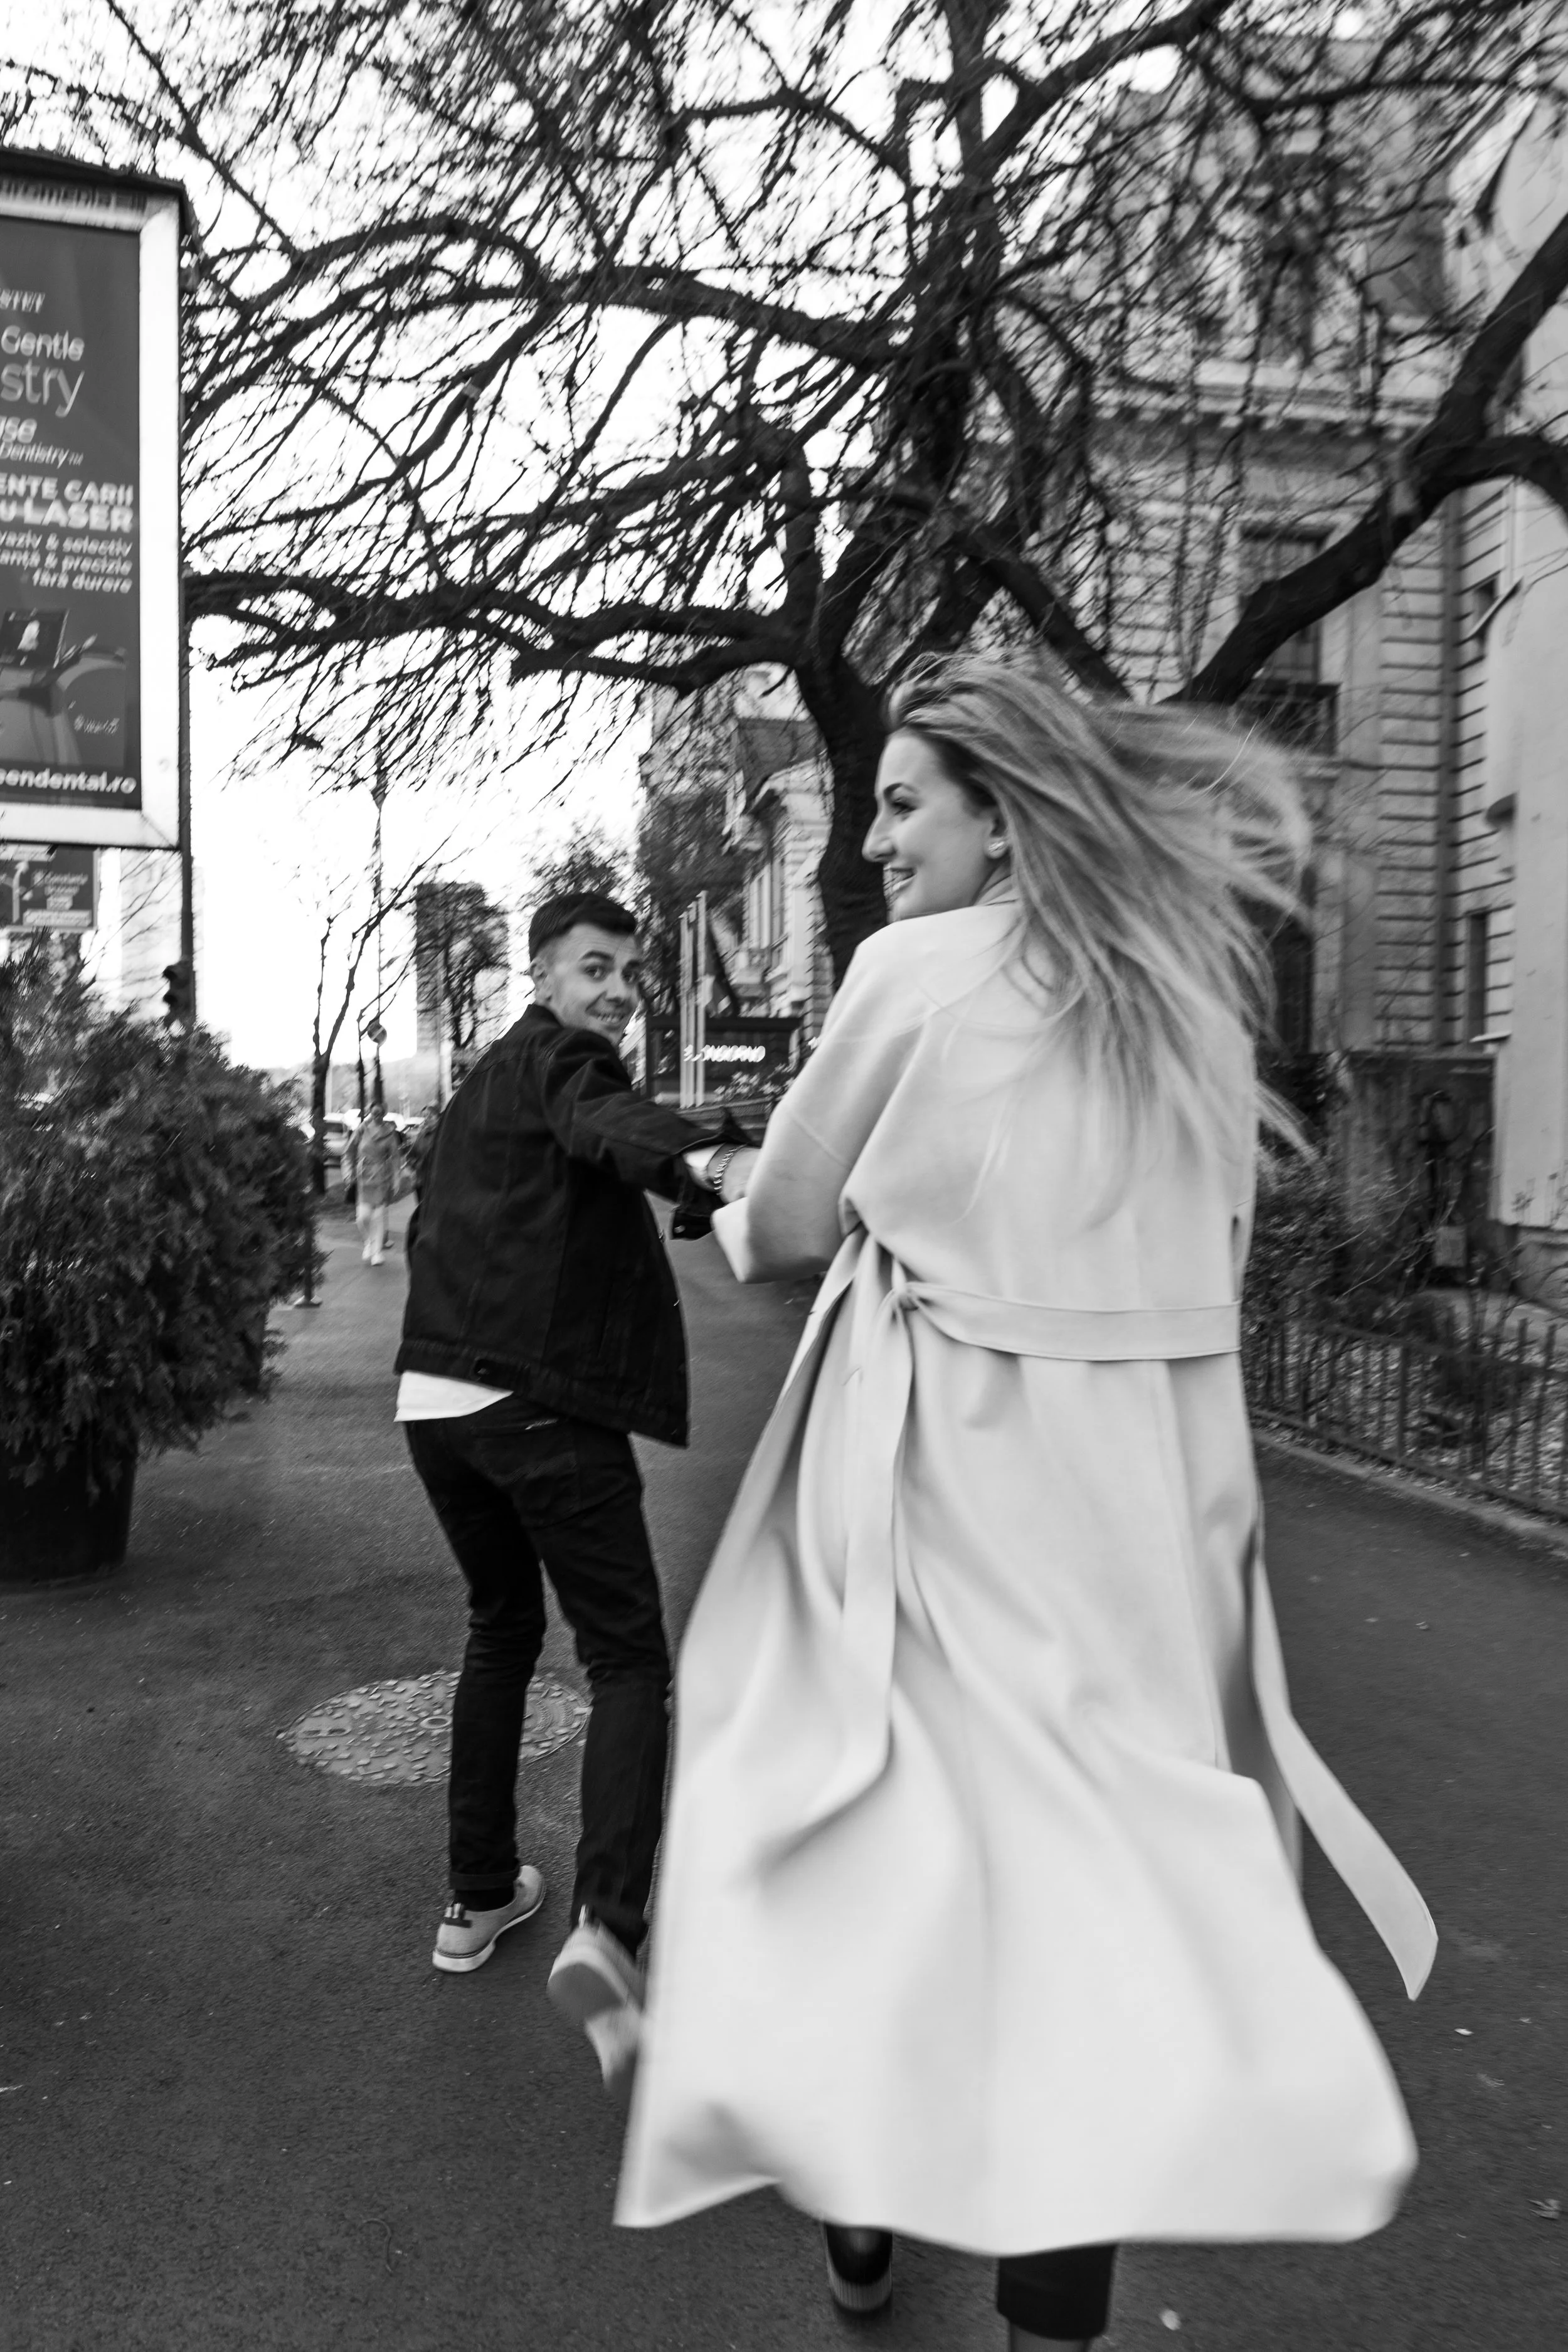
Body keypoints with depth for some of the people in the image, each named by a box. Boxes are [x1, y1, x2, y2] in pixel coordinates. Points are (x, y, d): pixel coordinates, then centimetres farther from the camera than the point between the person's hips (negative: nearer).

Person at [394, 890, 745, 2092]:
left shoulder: (483, 1081, 22)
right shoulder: (558, 1058, -4)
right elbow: (607, 1126, -29)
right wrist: (692, 1150, -49)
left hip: (436, 1398, 9)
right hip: (541, 1405, -8)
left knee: (501, 1630, 24)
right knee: (628, 1660, -3)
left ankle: (478, 1898, 31)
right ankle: (607, 1924, -18)